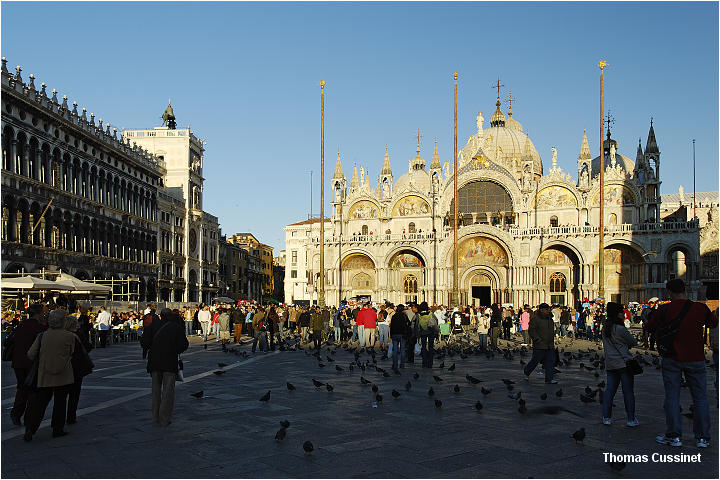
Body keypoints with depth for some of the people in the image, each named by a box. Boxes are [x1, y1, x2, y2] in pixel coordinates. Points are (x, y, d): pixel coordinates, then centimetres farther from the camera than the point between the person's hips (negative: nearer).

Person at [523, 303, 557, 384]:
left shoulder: (549, 318, 12)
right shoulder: (535, 318, -10)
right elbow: (531, 331, -15)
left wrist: (552, 340, 19)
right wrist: (539, 341, -18)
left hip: (550, 346, 7)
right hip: (539, 346, -7)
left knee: (550, 361, 0)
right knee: (535, 360, 2)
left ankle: (549, 379, 2)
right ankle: (526, 372, 26)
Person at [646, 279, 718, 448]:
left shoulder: (664, 310, -9)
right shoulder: (701, 308, -5)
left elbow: (650, 327, 3)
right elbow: (714, 323, 13)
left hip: (672, 359, -1)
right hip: (696, 359, 1)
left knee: (672, 396, 6)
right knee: (700, 397, 10)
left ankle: (674, 436, 8)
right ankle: (702, 437, 14)